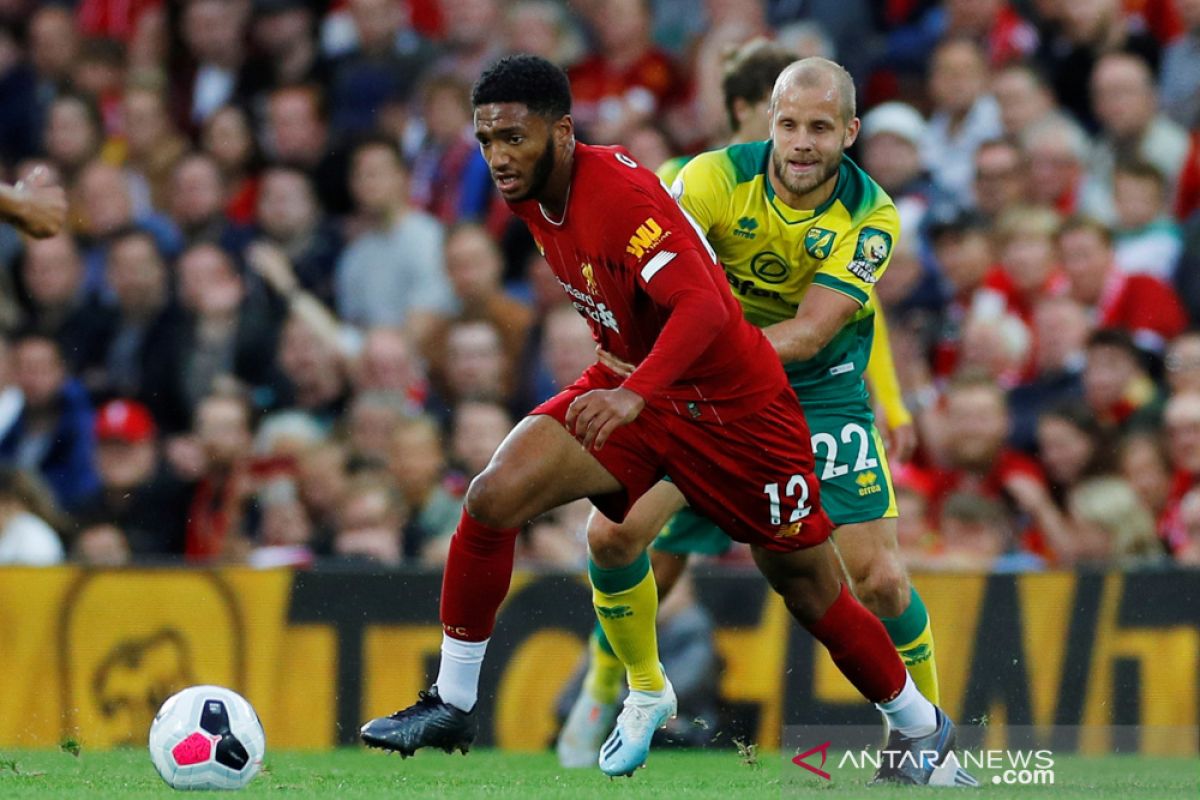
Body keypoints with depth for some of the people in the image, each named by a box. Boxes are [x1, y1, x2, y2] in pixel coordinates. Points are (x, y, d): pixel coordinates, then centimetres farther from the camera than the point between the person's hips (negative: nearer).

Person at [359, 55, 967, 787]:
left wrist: (635, 394, -54)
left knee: (814, 596, 6)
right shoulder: (528, 195, -5)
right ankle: (452, 706, -8)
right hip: (629, 386, 6)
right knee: (493, 498, -17)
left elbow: (703, 307, -40)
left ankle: (920, 726, 30)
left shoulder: (623, 194, -29)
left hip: (734, 408, -6)